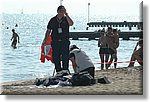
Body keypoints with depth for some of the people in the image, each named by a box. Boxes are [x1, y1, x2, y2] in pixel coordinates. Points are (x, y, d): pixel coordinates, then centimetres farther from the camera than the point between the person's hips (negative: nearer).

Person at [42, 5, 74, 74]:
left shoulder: (66, 19, 3)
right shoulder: (53, 20, 8)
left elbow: (71, 23, -19)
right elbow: (48, 31, 12)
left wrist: (66, 15, -23)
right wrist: (45, 40, 5)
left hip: (65, 42, -2)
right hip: (55, 42, 2)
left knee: (65, 58, -6)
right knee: (56, 58, 4)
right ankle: (58, 72, 13)